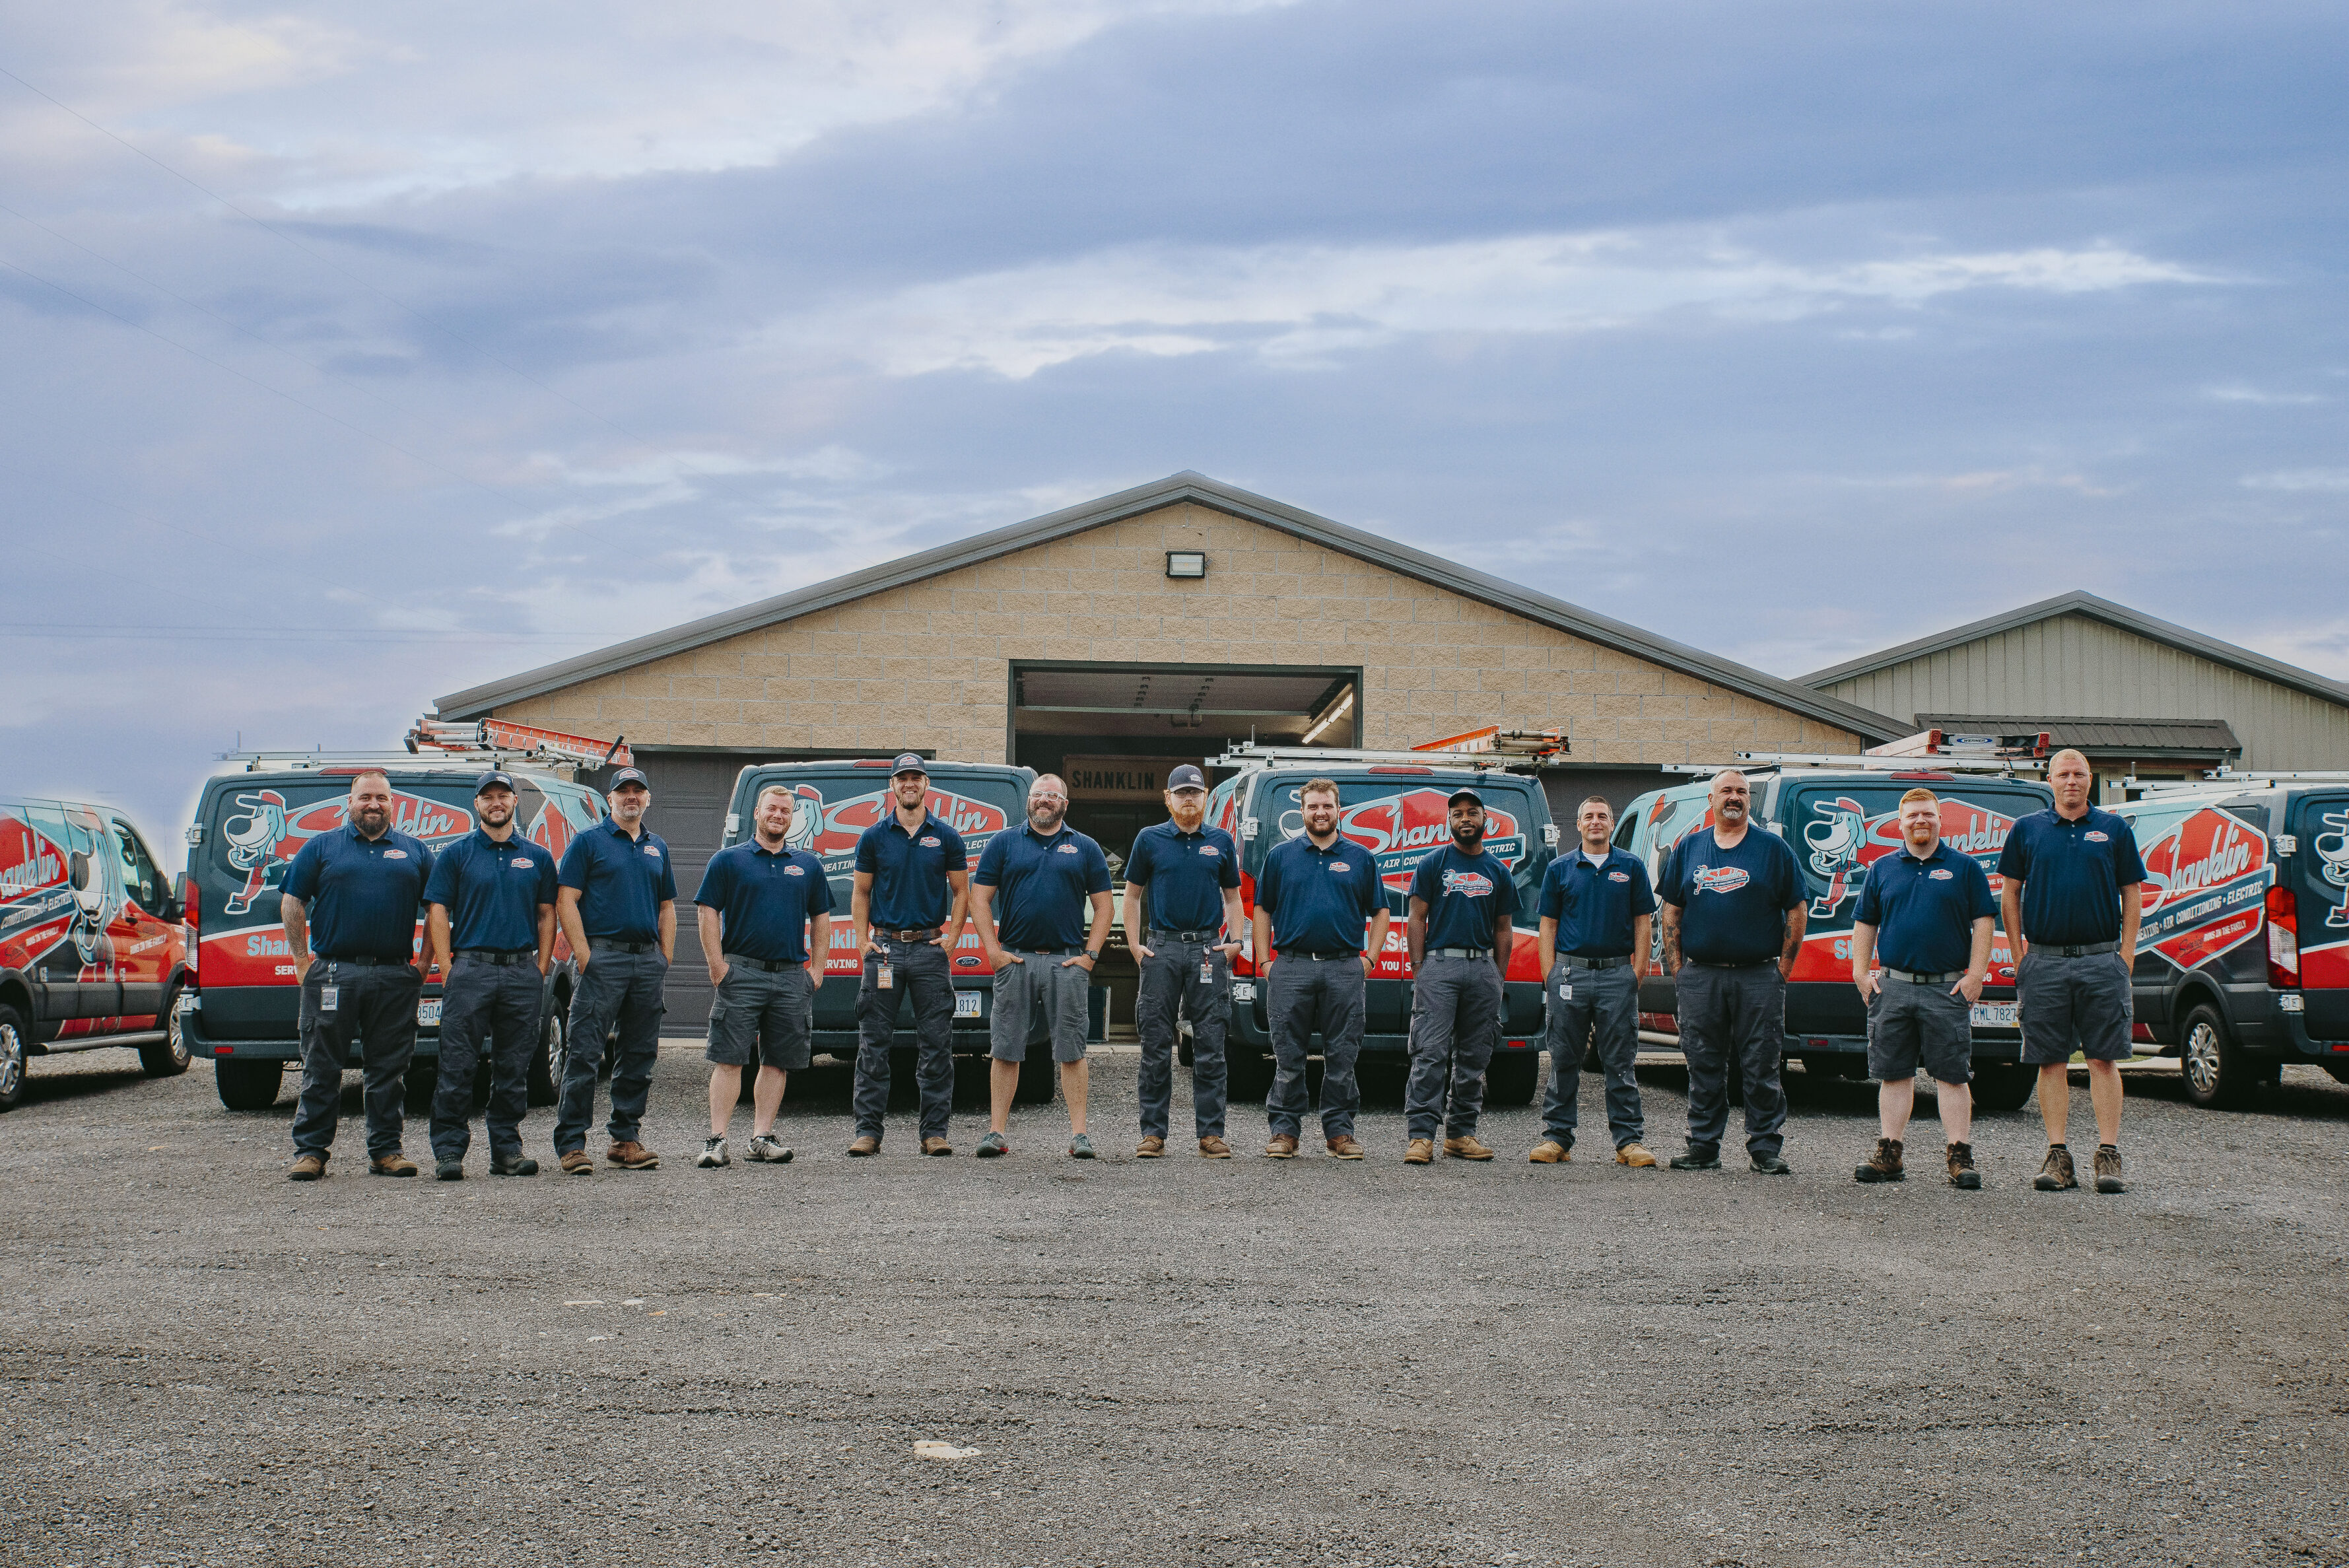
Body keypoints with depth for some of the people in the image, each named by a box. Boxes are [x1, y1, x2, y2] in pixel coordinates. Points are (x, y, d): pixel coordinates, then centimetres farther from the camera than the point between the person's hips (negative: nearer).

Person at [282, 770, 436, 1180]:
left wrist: (424, 962, 6)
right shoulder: (321, 847, 8)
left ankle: (386, 1150, 11)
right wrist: (302, 962, 0)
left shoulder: (414, 851, 13)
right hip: (334, 973, -1)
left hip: (395, 977, 2)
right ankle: (311, 1151, 4)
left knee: (389, 1069, 4)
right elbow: (292, 905, 7)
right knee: (322, 1069, 0)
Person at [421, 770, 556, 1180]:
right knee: (457, 1068, -5)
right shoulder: (455, 855, 6)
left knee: (513, 1069, 5)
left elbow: (547, 915, 14)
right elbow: (437, 913, 2)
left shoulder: (537, 858, 13)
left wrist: (541, 969, 4)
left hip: (522, 973, 2)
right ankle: (449, 1151, -3)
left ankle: (507, 1149, 12)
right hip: (470, 970, -2)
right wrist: (447, 970, -6)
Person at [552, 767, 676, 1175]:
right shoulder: (589, 842, 2)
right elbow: (565, 901, -4)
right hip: (604, 957, -5)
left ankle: (625, 1138, 15)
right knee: (585, 1053, -8)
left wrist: (665, 958, 9)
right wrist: (584, 955, -12)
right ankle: (571, 1144, -8)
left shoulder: (657, 848, 18)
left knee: (639, 1056, 7)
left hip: (648, 961, 5)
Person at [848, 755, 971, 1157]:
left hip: (930, 948, 0)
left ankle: (935, 1131, 4)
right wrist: (863, 941, 0)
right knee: (874, 1045, -1)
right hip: (885, 949, 0)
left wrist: (952, 938, 0)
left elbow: (961, 892, 11)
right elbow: (861, 894, 11)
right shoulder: (874, 837, 7)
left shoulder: (946, 837, 7)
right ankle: (868, 1131, 3)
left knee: (936, 1045, 0)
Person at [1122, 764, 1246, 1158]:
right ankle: (1153, 1133, 6)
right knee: (1156, 1048, 1)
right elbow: (1132, 896, 12)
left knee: (1210, 1048, -1)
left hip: (1208, 948, 1)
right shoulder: (1150, 840, 8)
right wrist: (1134, 944, 2)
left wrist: (1236, 940, 3)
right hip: (1162, 948, -1)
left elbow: (1232, 897, 17)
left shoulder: (1220, 842, 11)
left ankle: (1211, 1133, 2)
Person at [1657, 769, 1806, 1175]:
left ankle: (1765, 1148, 3)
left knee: (1761, 1066, -2)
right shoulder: (1688, 848, 12)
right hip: (1700, 976, 2)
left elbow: (1795, 911, 4)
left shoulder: (1773, 848, 5)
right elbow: (1672, 911, 14)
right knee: (1703, 1065, 4)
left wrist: (1783, 967, -2)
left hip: (1759, 977, -2)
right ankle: (1703, 1146, 11)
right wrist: (1675, 964, 4)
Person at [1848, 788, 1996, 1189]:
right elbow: (1865, 924, 16)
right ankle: (1889, 1154, 10)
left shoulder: (1965, 867, 5)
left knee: (1953, 1076, -3)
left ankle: (1960, 1158, -1)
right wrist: (1861, 972, 6)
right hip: (1893, 987, 3)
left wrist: (1975, 974, -6)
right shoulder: (1882, 870, 12)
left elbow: (1983, 923, 3)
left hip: (1947, 990, -2)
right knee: (1893, 1074, 5)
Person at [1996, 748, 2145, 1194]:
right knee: (2051, 1061, 2)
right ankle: (2058, 1157, 6)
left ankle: (2109, 1156, -1)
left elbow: (2131, 894, 9)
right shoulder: (2027, 830, 8)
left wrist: (2126, 954, 1)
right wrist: (2019, 953, 5)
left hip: (2102, 961, -1)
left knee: (2104, 1059, -3)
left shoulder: (2114, 830, 7)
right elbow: (2009, 892, 11)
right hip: (2044, 962, 1)